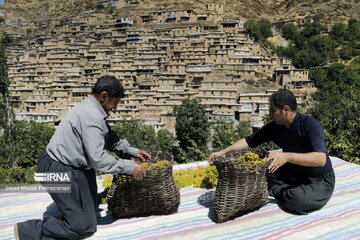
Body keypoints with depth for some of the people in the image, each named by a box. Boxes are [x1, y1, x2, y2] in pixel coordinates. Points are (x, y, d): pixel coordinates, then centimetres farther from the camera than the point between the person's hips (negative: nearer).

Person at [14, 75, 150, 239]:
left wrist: (132, 150, 15)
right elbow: (98, 159, -26)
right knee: (84, 226, -3)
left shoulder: (90, 108, 7)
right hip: (59, 171, -10)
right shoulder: (91, 116, -25)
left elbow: (110, 138, 18)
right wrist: (129, 167, -18)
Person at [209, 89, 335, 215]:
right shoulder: (274, 127, -8)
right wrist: (223, 151, -7)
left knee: (298, 201, -33)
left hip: (319, 180, -5)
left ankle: (273, 191, -6)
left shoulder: (310, 124, -25)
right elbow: (249, 141, 1)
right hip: (292, 175, 5)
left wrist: (287, 156, -47)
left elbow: (321, 159, -36)